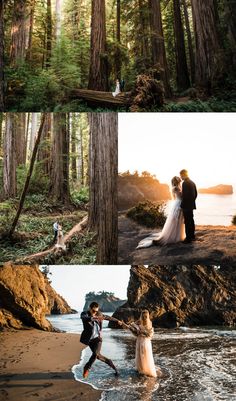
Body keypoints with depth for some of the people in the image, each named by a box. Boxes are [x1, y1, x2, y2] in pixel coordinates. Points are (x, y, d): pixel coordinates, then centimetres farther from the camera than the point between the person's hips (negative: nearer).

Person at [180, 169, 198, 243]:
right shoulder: (192, 182, 12)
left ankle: (188, 238, -3)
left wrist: (182, 205, -12)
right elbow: (196, 194, 16)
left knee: (187, 222, -6)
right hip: (191, 205, 9)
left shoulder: (185, 183, -17)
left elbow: (184, 195, -22)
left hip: (186, 206, -9)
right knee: (191, 221, 16)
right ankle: (192, 236, 24)